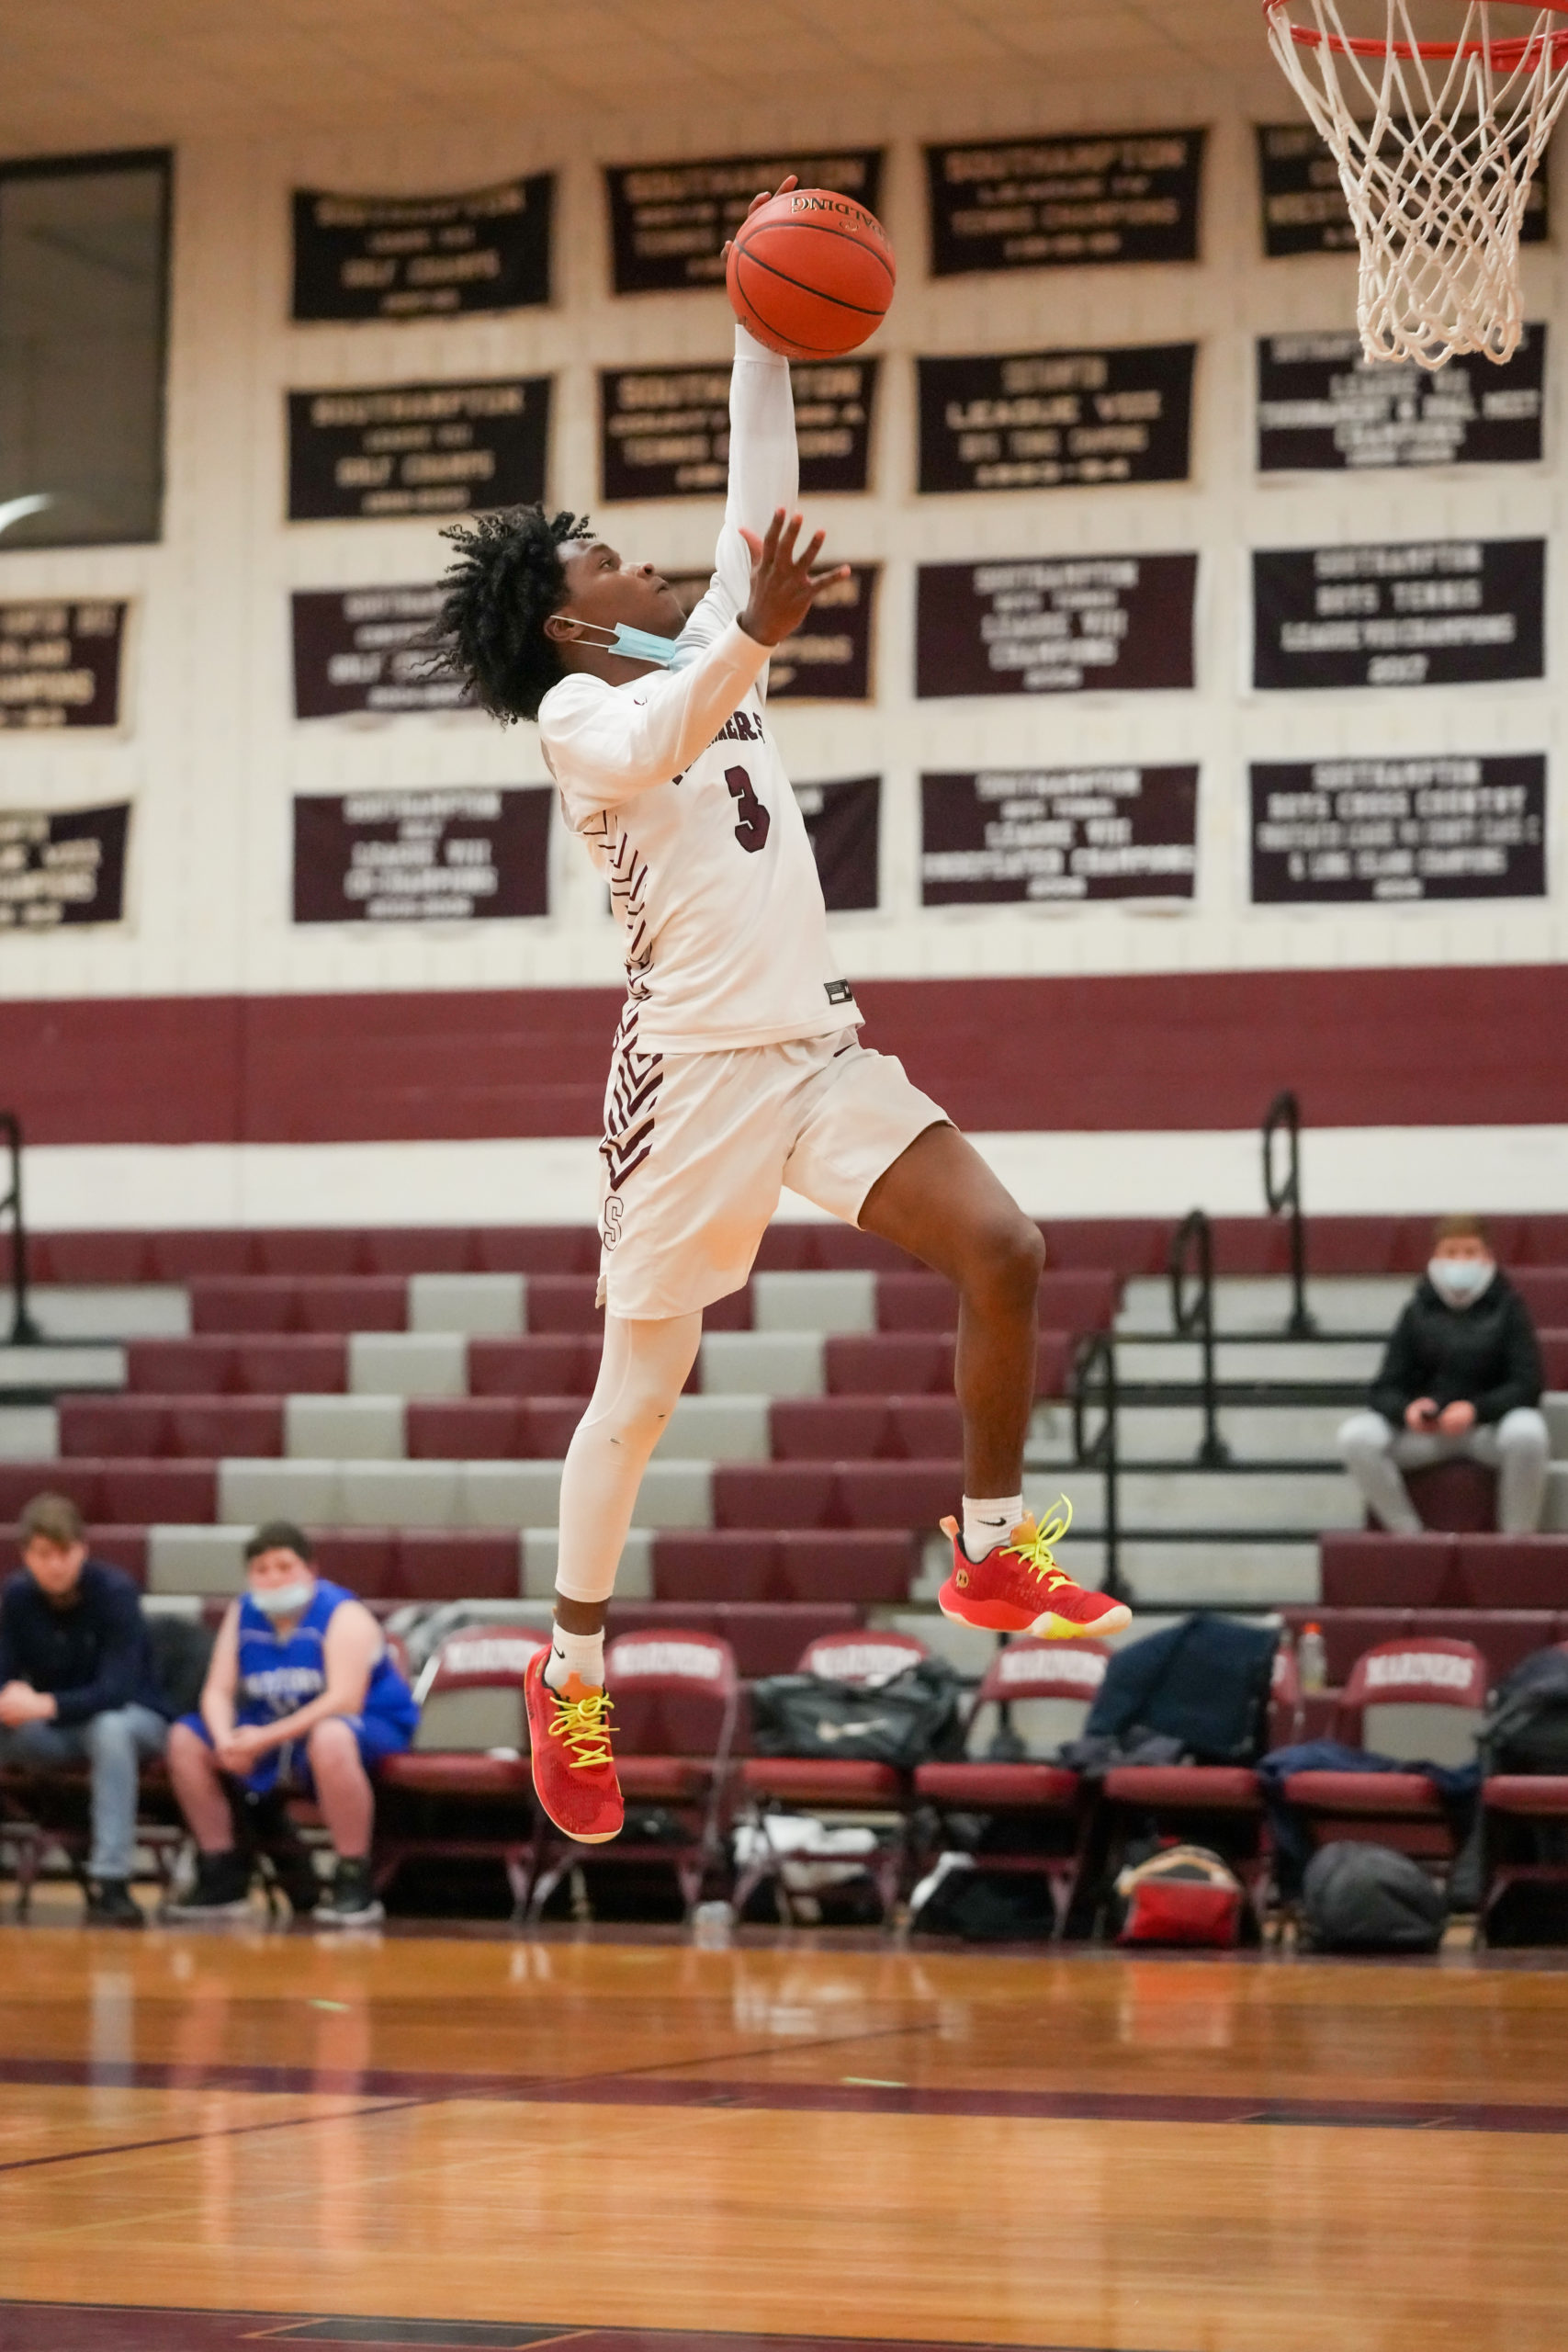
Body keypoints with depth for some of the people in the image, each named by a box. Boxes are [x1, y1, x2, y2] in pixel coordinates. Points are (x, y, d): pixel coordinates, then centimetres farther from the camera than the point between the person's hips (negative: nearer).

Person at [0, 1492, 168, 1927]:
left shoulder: (114, 1592, -19)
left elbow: (116, 1689, -27)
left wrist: (48, 1705, -43)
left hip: (131, 1718, -4)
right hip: (53, 1734, 4)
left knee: (110, 1728, -39)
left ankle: (110, 1882, -40)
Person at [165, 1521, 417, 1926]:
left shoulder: (343, 1615, -15)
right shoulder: (243, 1615, 4)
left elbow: (344, 1700, -27)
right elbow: (217, 1692, -1)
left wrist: (268, 1738, -33)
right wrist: (225, 1739, -24)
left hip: (371, 1730, -7)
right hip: (275, 1733, 7)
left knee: (330, 1737, -42)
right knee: (186, 1740, -6)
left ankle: (354, 1884, -33)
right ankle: (222, 1876, 0)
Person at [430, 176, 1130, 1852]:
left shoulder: (700, 655, 18)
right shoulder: (579, 710, -4)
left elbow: (761, 498, 17)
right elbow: (654, 750, -27)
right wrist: (758, 638, -42)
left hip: (820, 1048, 7)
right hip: (696, 1067, -7)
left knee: (1002, 1253, -10)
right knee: (641, 1388, -1)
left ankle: (991, 1561, 1)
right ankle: (570, 1678, 13)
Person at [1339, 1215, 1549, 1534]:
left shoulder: (1508, 1308, 0)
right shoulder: (1417, 1313, 5)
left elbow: (1527, 1386, -9)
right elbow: (1385, 1389, 0)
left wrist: (1475, 1409, -28)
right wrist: (1406, 1410, -25)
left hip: (1490, 1425, -2)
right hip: (1423, 1429, 2)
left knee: (1526, 1432, -38)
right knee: (1356, 1436, -26)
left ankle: (1518, 1539, -20)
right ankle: (1407, 1534, -13)